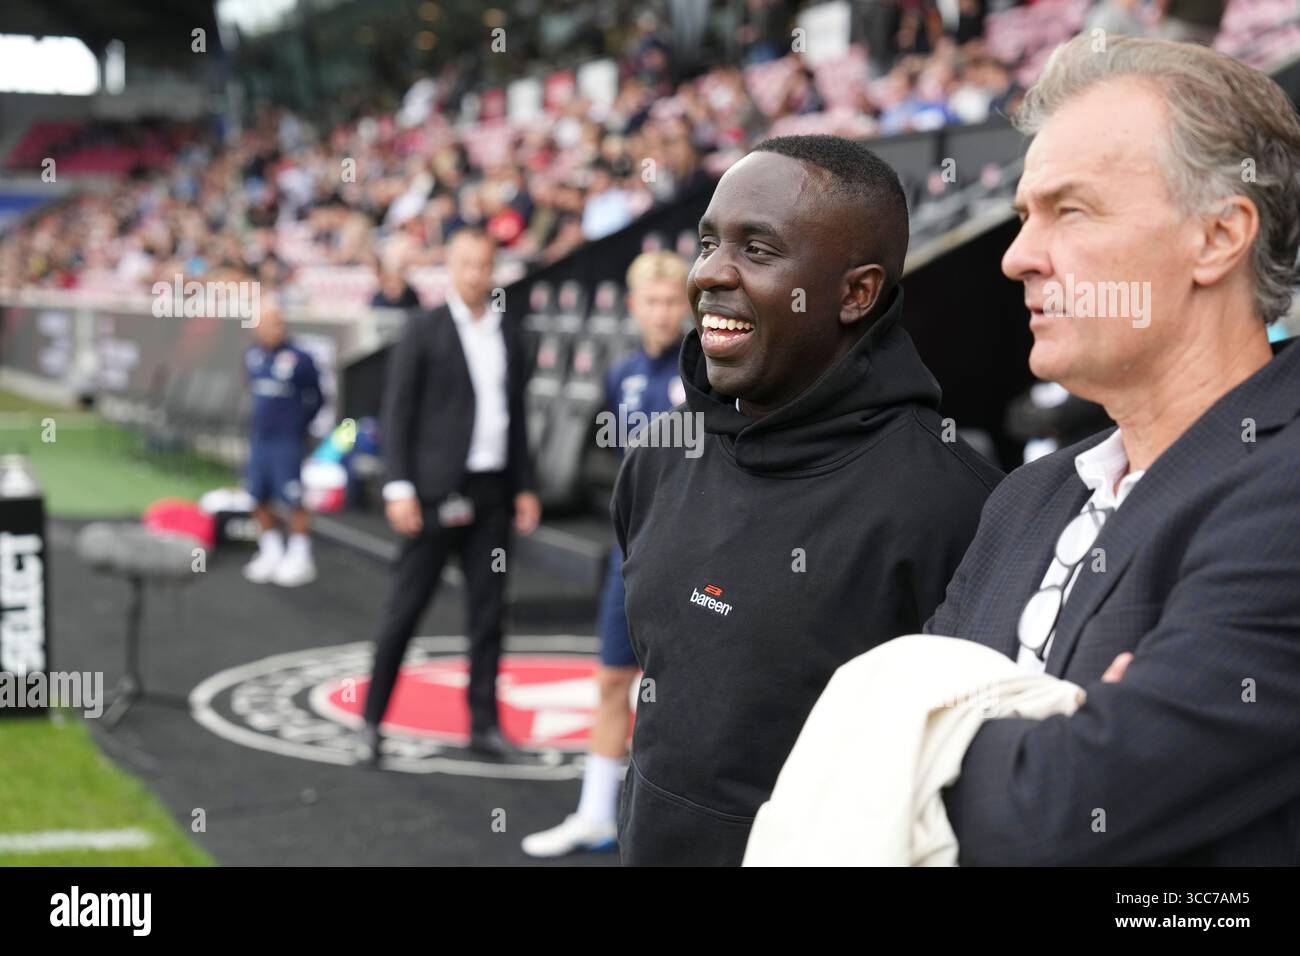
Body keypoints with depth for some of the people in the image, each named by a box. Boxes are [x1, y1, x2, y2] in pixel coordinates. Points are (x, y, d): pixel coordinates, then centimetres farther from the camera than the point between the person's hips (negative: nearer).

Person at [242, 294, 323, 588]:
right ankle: (272, 554, 26)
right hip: (259, 440, 6)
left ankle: (299, 558, 9)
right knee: (258, 499, 12)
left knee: (294, 501, -2)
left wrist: (297, 424, -5)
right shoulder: (252, 356, 5)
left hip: (287, 442, -6)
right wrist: (258, 422, 13)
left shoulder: (298, 358, -12)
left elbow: (315, 398, -4)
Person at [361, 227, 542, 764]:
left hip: (493, 492, 5)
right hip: (438, 489, -5)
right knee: (404, 609, -1)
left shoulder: (509, 333, 12)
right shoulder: (424, 329, -3)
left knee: (488, 613, 7)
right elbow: (398, 412, -5)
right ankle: (372, 720, 8)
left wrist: (524, 487, 12)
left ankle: (484, 724, 14)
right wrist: (399, 487, -12)